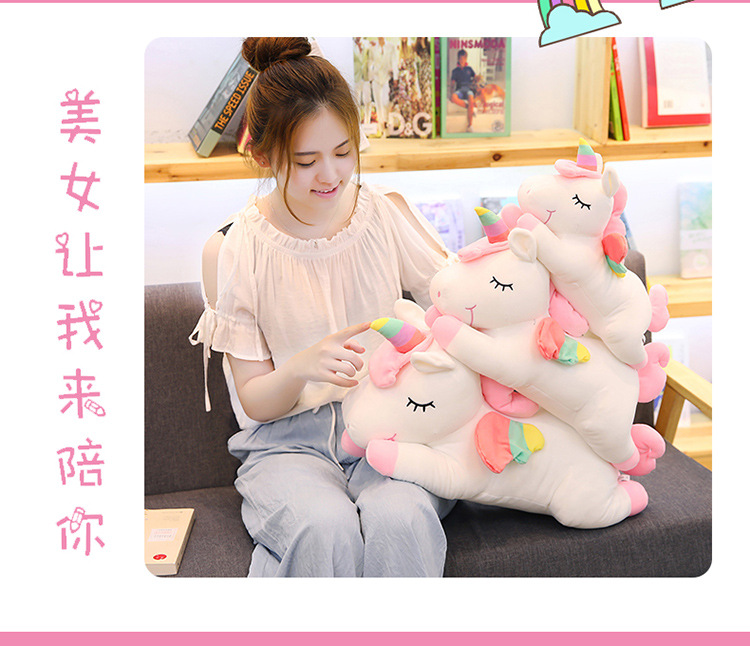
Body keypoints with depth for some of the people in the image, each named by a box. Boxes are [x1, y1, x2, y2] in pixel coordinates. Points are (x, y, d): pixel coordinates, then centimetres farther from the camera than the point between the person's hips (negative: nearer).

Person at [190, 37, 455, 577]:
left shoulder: (388, 214, 3)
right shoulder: (231, 252, -3)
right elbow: (253, 401, -1)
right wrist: (301, 368, -24)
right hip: (289, 438, -1)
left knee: (399, 519, -31)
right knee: (325, 528, -34)